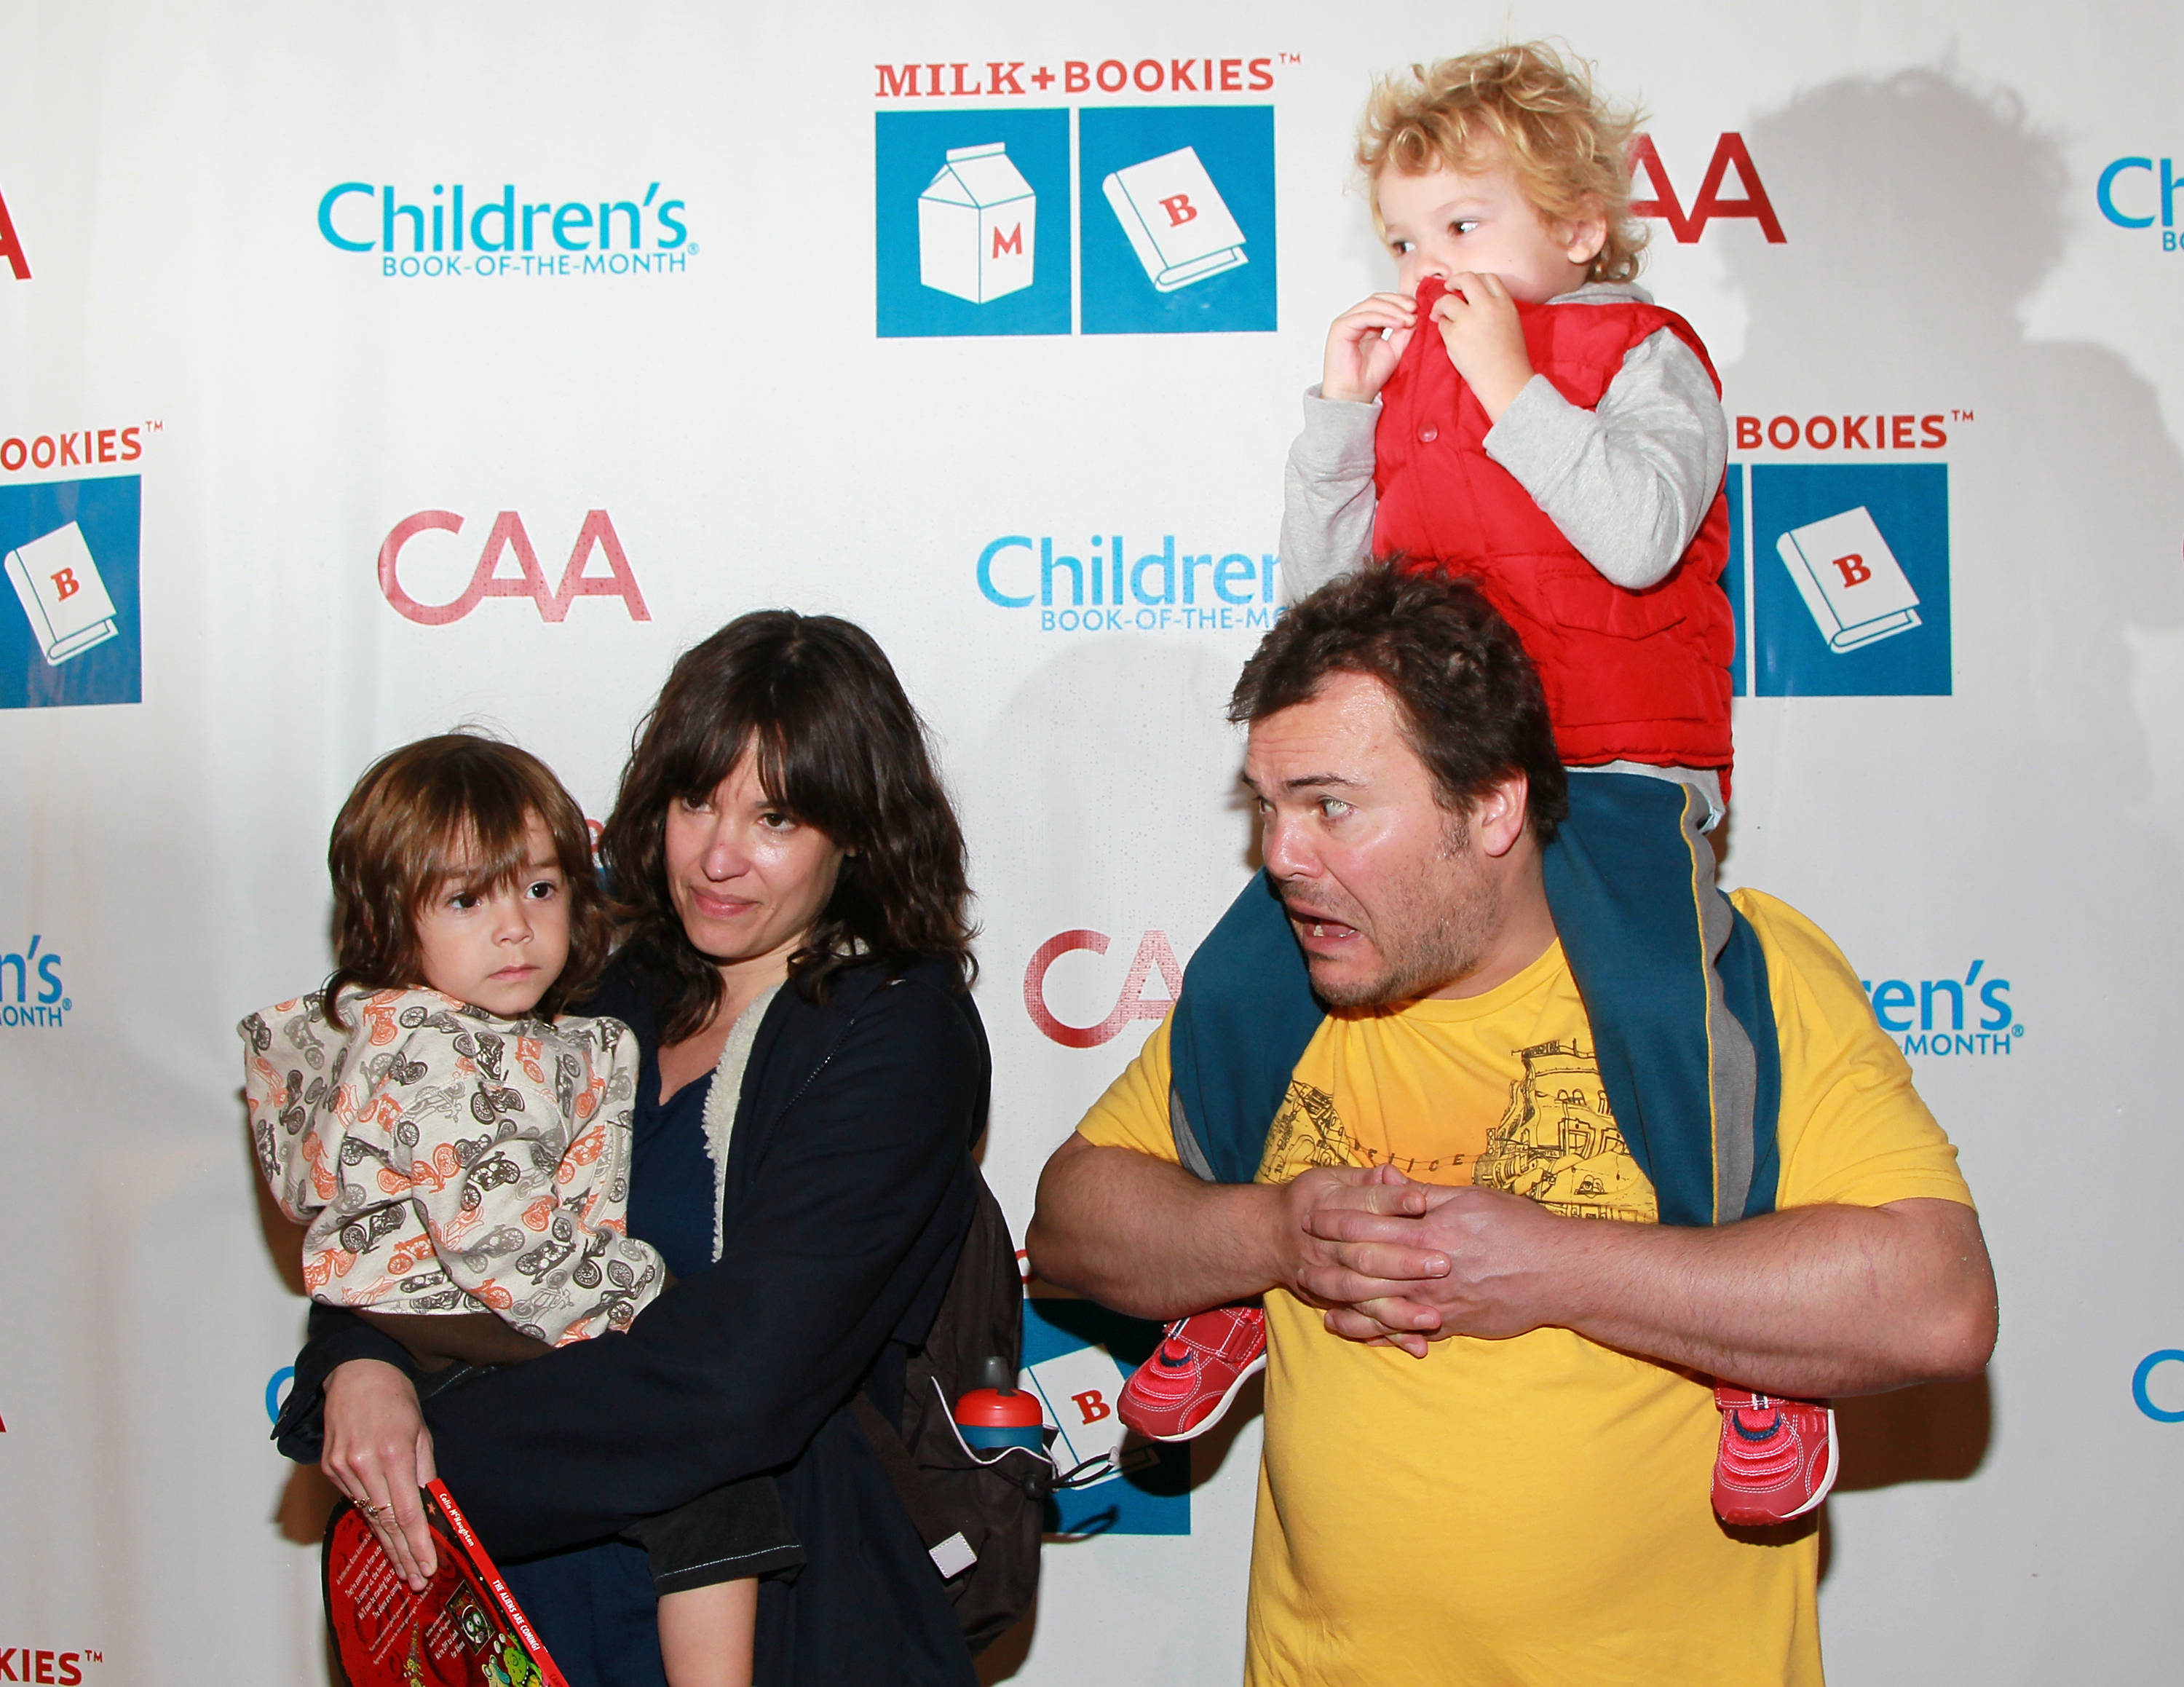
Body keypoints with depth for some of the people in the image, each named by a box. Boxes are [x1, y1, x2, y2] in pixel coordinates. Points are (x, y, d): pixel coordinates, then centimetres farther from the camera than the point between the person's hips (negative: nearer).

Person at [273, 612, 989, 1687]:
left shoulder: (899, 1035, -15)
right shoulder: (622, 996, 4)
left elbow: (737, 1376, -24)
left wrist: (440, 1455, -19)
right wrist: (359, 1362, -19)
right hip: (539, 1589, 5)